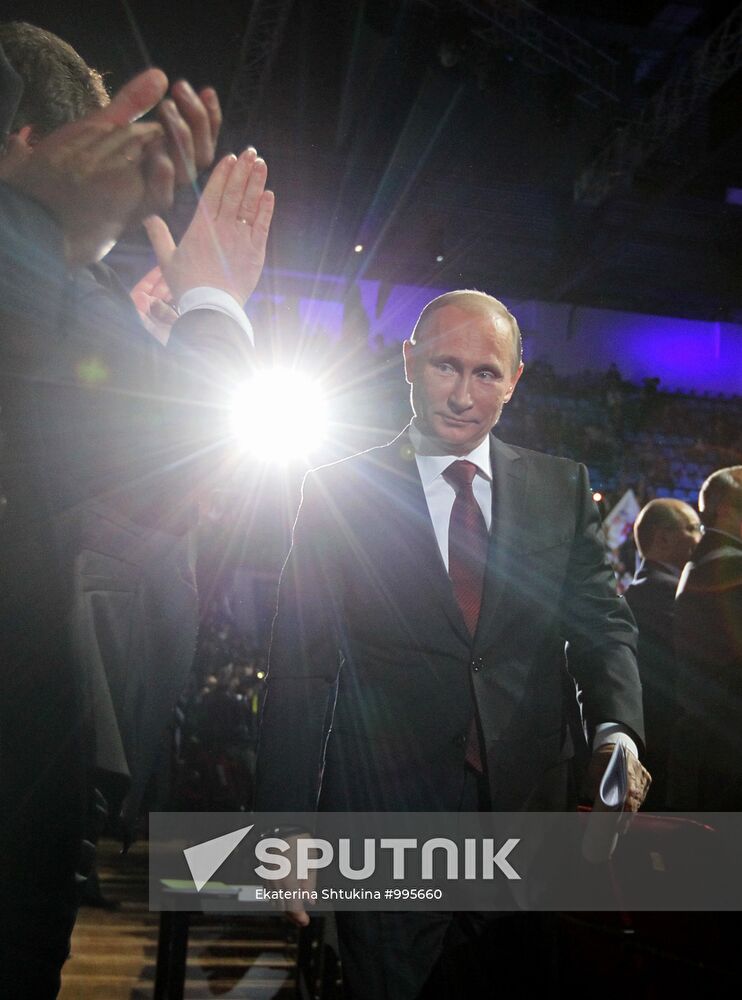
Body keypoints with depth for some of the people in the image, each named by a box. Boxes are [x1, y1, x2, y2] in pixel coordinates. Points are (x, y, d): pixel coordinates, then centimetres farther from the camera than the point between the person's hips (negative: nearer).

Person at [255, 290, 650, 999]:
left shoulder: (562, 489, 5)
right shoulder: (338, 494, -3)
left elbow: (603, 624, 2)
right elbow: (300, 673, -5)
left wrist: (616, 733, -18)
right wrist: (284, 829, -8)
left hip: (532, 811, 3)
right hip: (387, 819, -3)